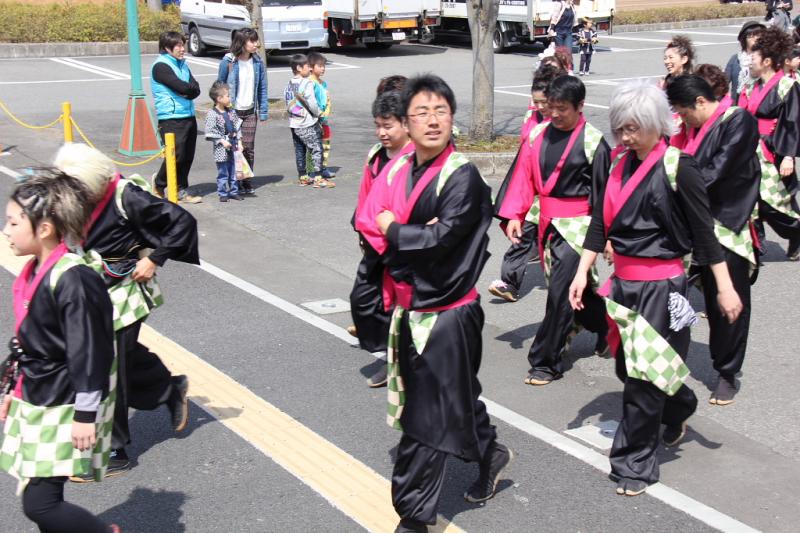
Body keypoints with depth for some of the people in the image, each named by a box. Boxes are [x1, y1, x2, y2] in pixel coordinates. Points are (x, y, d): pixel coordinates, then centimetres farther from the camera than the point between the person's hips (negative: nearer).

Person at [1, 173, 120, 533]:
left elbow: (89, 353, -21)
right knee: (41, 497, 13)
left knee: (39, 503, -7)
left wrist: (86, 415, -19)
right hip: (35, 402, 9)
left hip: (66, 408, -9)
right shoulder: (34, 271, 6)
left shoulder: (73, 280, -22)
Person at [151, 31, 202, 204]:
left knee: (188, 157, 6)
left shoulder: (182, 64, 17)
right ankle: (159, 184, 15)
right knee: (176, 156, -9)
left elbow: (195, 89, 7)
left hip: (189, 116, 8)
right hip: (171, 119, -8)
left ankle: (182, 191, 17)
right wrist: (190, 88, 1)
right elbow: (183, 87, -19)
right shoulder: (161, 66, -9)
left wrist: (186, 91, -11)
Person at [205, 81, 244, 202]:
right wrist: (222, 140, -18)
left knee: (234, 171, 11)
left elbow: (237, 127, 16)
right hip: (221, 149, -6)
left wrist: (238, 140, 7)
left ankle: (233, 191, 21)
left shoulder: (231, 112, 8)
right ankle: (222, 194, 11)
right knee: (223, 173, 2)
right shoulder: (212, 114, -12)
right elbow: (210, 132, -15)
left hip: (233, 147, 6)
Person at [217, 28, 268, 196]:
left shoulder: (258, 61, 0)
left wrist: (263, 112, 3)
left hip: (250, 112, 3)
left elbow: (262, 88, 6)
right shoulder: (228, 61, -10)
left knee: (249, 148, 4)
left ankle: (247, 182, 16)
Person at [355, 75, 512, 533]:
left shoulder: (463, 176, -14)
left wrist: (393, 229, -8)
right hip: (408, 305, 6)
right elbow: (368, 222, 2)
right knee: (454, 395, 22)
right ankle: (490, 455, 45)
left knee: (427, 412, -2)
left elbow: (442, 239, -22)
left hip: (446, 311, -6)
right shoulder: (397, 169, 4)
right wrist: (417, 236, -12)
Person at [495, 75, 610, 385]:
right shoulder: (539, 135, 4)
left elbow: (602, 191, -7)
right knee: (576, 290, 16)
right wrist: (514, 214, -5)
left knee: (560, 293, -6)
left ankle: (546, 362, 4)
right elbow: (524, 176, 4)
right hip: (548, 223, 6)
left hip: (577, 226, -6)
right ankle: (608, 327, 41)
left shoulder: (593, 142, -10)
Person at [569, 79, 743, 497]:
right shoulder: (620, 164, 6)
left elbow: (704, 230, -10)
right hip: (623, 281, 7)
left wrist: (725, 288, -9)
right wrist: (582, 273, 7)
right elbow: (601, 222, 11)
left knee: (643, 376, -3)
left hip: (662, 285, -7)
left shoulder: (677, 167, -12)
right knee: (627, 367, 17)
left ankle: (634, 465, 10)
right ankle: (680, 407, 46)